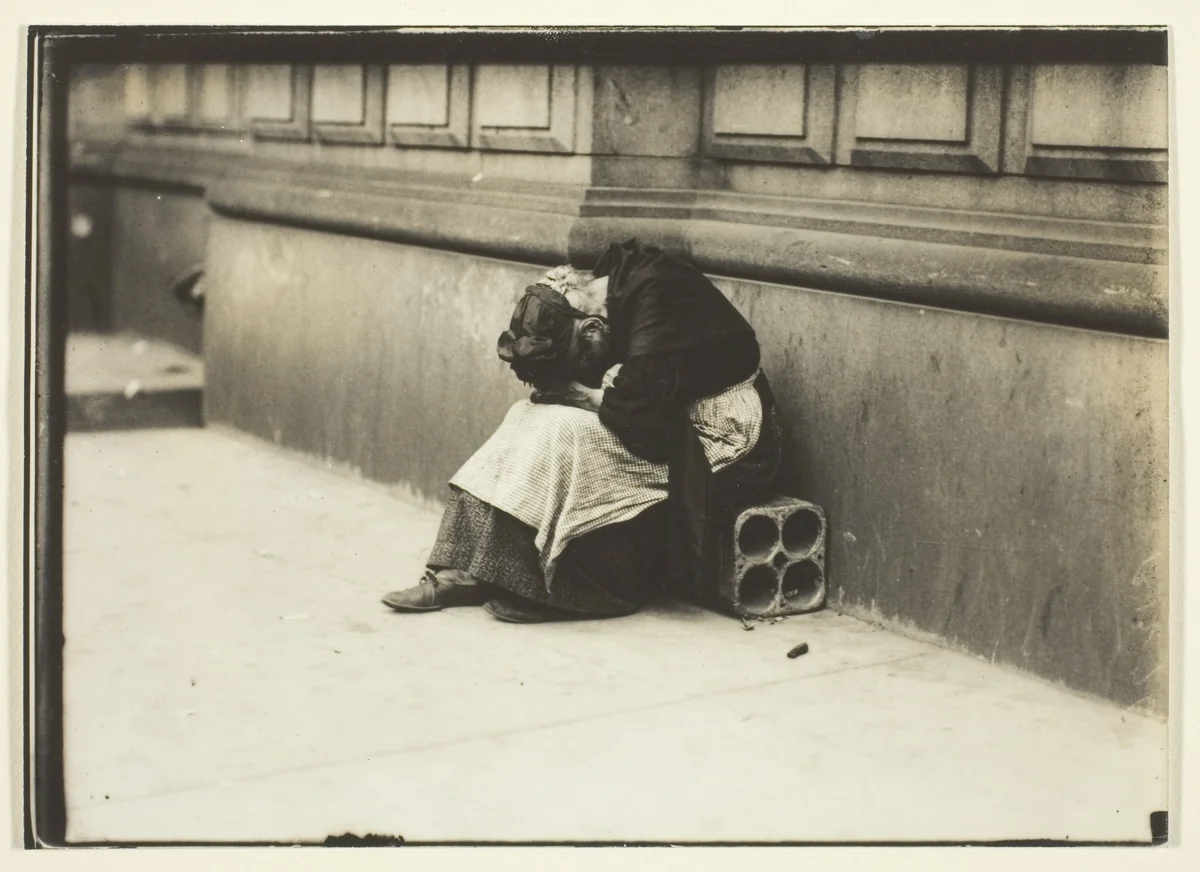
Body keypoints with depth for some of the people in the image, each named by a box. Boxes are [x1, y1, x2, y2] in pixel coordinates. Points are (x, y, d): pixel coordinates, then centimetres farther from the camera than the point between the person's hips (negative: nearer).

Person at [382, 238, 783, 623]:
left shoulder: (656, 294, -24)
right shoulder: (617, 275, 0)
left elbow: (634, 412, -27)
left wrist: (578, 391, -12)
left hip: (725, 445, -9)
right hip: (671, 423, 9)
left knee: (562, 432, -24)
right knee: (529, 416, -5)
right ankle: (464, 572, -9)